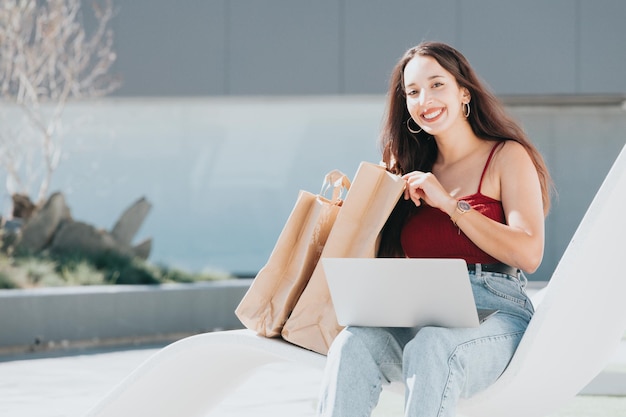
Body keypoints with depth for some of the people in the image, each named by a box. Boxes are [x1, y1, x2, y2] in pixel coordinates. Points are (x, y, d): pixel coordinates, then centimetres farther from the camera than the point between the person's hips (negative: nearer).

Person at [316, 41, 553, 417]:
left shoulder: (507, 157, 8)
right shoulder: (412, 171, 22)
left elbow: (529, 254, -7)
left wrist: (450, 203, -7)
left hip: (496, 314, -4)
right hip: (421, 315, 4)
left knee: (430, 348, -40)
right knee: (353, 345, -31)